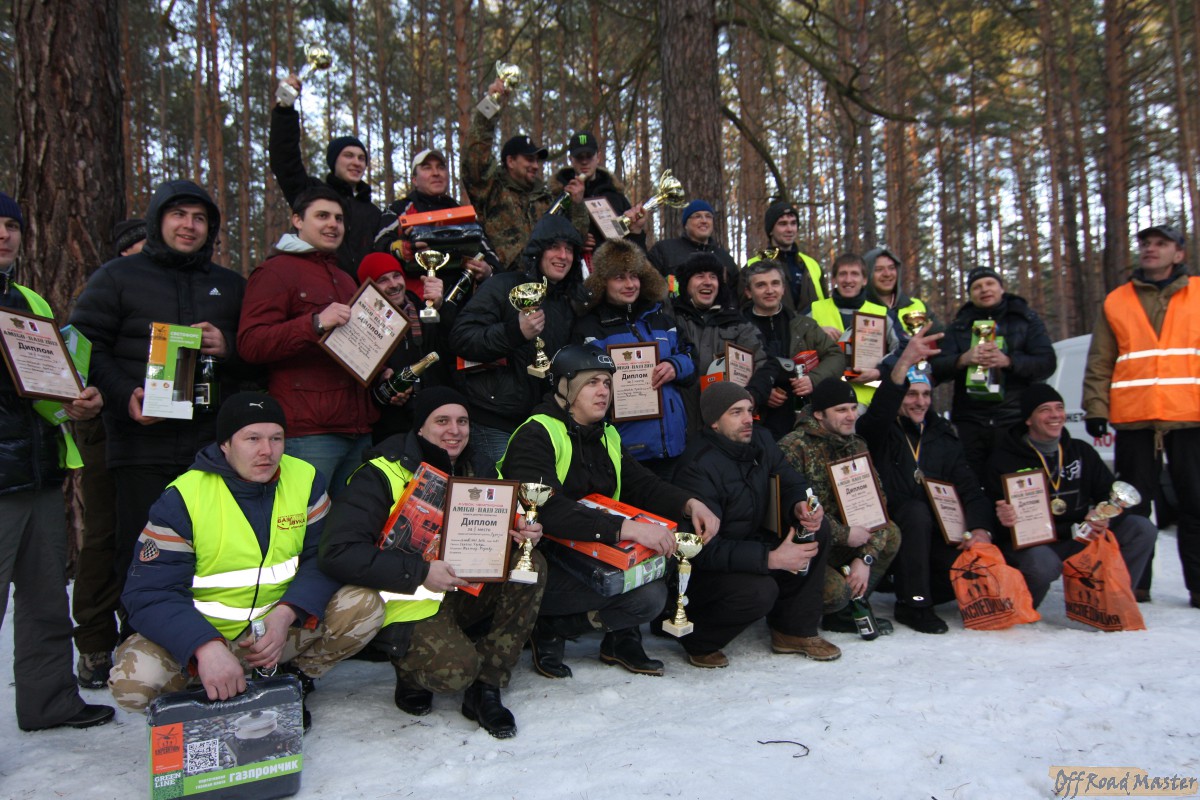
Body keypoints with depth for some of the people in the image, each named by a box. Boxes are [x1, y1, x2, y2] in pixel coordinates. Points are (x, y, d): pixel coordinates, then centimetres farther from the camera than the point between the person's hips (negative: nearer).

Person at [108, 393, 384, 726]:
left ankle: (293, 677, 5)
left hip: (285, 629, 2)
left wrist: (285, 616, -25)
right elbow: (151, 593, -18)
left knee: (364, 605, -20)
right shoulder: (182, 498, -13)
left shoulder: (305, 480, -5)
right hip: (204, 634, -2)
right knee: (133, 680, -30)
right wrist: (207, 647, -36)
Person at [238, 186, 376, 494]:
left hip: (357, 430, 8)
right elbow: (250, 344, -13)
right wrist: (315, 323, -23)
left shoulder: (345, 280, 27)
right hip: (307, 431, -8)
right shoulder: (276, 270, -1)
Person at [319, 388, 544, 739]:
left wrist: (521, 534, -10)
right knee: (456, 669, -32)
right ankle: (411, 671, 7)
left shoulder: (470, 470, 8)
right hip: (406, 602, -7)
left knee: (531, 564, -15)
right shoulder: (383, 475, -15)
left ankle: (485, 688, -8)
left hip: (460, 591, 7)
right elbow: (338, 552, -23)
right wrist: (420, 572, -29)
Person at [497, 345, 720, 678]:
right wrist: (626, 528, -38)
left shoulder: (606, 436, 12)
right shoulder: (535, 436, -15)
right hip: (540, 569, -8)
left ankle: (620, 636, 7)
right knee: (648, 593, -24)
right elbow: (548, 510, -30)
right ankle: (549, 632, -5)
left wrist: (689, 504, -14)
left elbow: (642, 484, 7)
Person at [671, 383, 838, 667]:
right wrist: (771, 558, -35)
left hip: (751, 542, 8)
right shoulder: (699, 467, -25)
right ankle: (697, 639, -4)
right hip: (703, 569, -8)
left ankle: (795, 630, 1)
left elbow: (791, 483, 7)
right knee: (760, 591, -33)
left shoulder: (760, 439, -1)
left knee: (817, 529, -8)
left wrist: (801, 505, -19)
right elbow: (705, 549, -29)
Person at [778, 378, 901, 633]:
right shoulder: (793, 447, -17)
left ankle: (850, 608, 0)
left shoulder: (857, 445, 7)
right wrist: (844, 534, -20)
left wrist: (866, 557, -11)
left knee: (891, 534, -10)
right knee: (836, 590, -29)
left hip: (837, 544, 7)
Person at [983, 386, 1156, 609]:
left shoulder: (1082, 452, 10)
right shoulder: (1003, 460, -5)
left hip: (1078, 540, 5)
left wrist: (1108, 517, -14)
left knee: (1142, 529, -9)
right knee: (1043, 565, -38)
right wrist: (1001, 518, -32)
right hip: (1028, 544, -5)